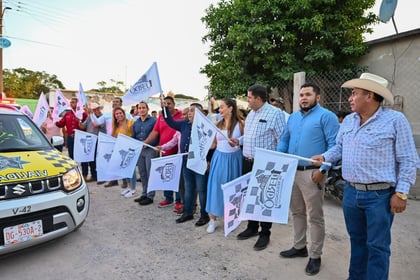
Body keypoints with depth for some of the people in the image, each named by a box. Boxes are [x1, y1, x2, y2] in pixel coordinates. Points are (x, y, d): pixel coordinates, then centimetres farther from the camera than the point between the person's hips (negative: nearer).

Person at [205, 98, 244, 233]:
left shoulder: (240, 123, -5)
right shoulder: (217, 124, 6)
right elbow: (214, 143, 11)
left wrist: (238, 143, -18)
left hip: (233, 158, -3)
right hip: (219, 158, 3)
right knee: (215, 187, 2)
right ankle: (213, 219, 15)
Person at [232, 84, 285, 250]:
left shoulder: (275, 113, -12)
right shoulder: (250, 114, 15)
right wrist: (238, 141, 7)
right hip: (247, 162, 8)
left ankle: (265, 233, 18)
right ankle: (252, 227, 33)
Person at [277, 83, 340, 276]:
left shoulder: (326, 116, -7)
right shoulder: (293, 117, 15)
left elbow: (333, 145, -13)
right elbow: (284, 141, 19)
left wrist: (322, 169, -20)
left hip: (311, 173, -7)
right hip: (291, 171, 7)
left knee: (315, 216, 4)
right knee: (297, 212, 18)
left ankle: (315, 256, 19)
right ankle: (299, 247, 34)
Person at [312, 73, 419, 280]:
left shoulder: (395, 120, -10)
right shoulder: (348, 121, 7)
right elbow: (339, 147, 18)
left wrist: (401, 193, -12)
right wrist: (324, 157, 0)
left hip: (380, 195, -6)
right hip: (351, 192, 6)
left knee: (377, 246, 7)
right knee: (357, 239, 20)